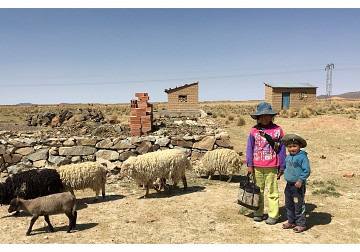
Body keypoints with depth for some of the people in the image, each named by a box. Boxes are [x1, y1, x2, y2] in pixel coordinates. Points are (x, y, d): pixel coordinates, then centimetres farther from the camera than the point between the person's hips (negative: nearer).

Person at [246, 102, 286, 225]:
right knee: (258, 190, 12)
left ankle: (273, 215, 14)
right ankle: (258, 213, 24)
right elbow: (250, 148, 5)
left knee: (272, 191, 3)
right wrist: (249, 165, 1)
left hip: (271, 167, -2)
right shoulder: (254, 130, 2)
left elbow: (281, 149, 1)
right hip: (257, 167, 2)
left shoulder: (277, 130, -2)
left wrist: (281, 167, 1)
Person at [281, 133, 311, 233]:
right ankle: (291, 221, 30)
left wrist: (301, 180, -22)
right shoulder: (288, 157, 8)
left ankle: (300, 224, 14)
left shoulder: (302, 157, -15)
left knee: (299, 205, 1)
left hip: (298, 186, -8)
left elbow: (307, 171, -17)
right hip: (289, 185, 8)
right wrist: (285, 175, 14)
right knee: (289, 205, 16)